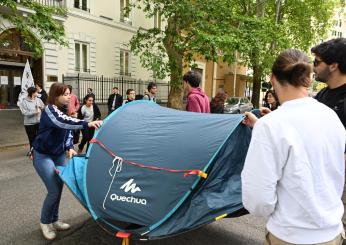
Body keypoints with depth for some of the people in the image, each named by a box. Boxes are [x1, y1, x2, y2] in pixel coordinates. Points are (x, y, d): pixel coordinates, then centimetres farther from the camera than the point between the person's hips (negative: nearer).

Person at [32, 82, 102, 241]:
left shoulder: (64, 110, 3)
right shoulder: (50, 110, -22)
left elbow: (68, 132, 9)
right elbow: (63, 122, -43)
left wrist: (69, 148, -7)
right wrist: (87, 124, -53)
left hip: (58, 154, 8)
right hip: (43, 156, -8)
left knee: (59, 187, 12)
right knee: (54, 190, -8)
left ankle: (54, 220, 30)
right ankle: (45, 223, 18)